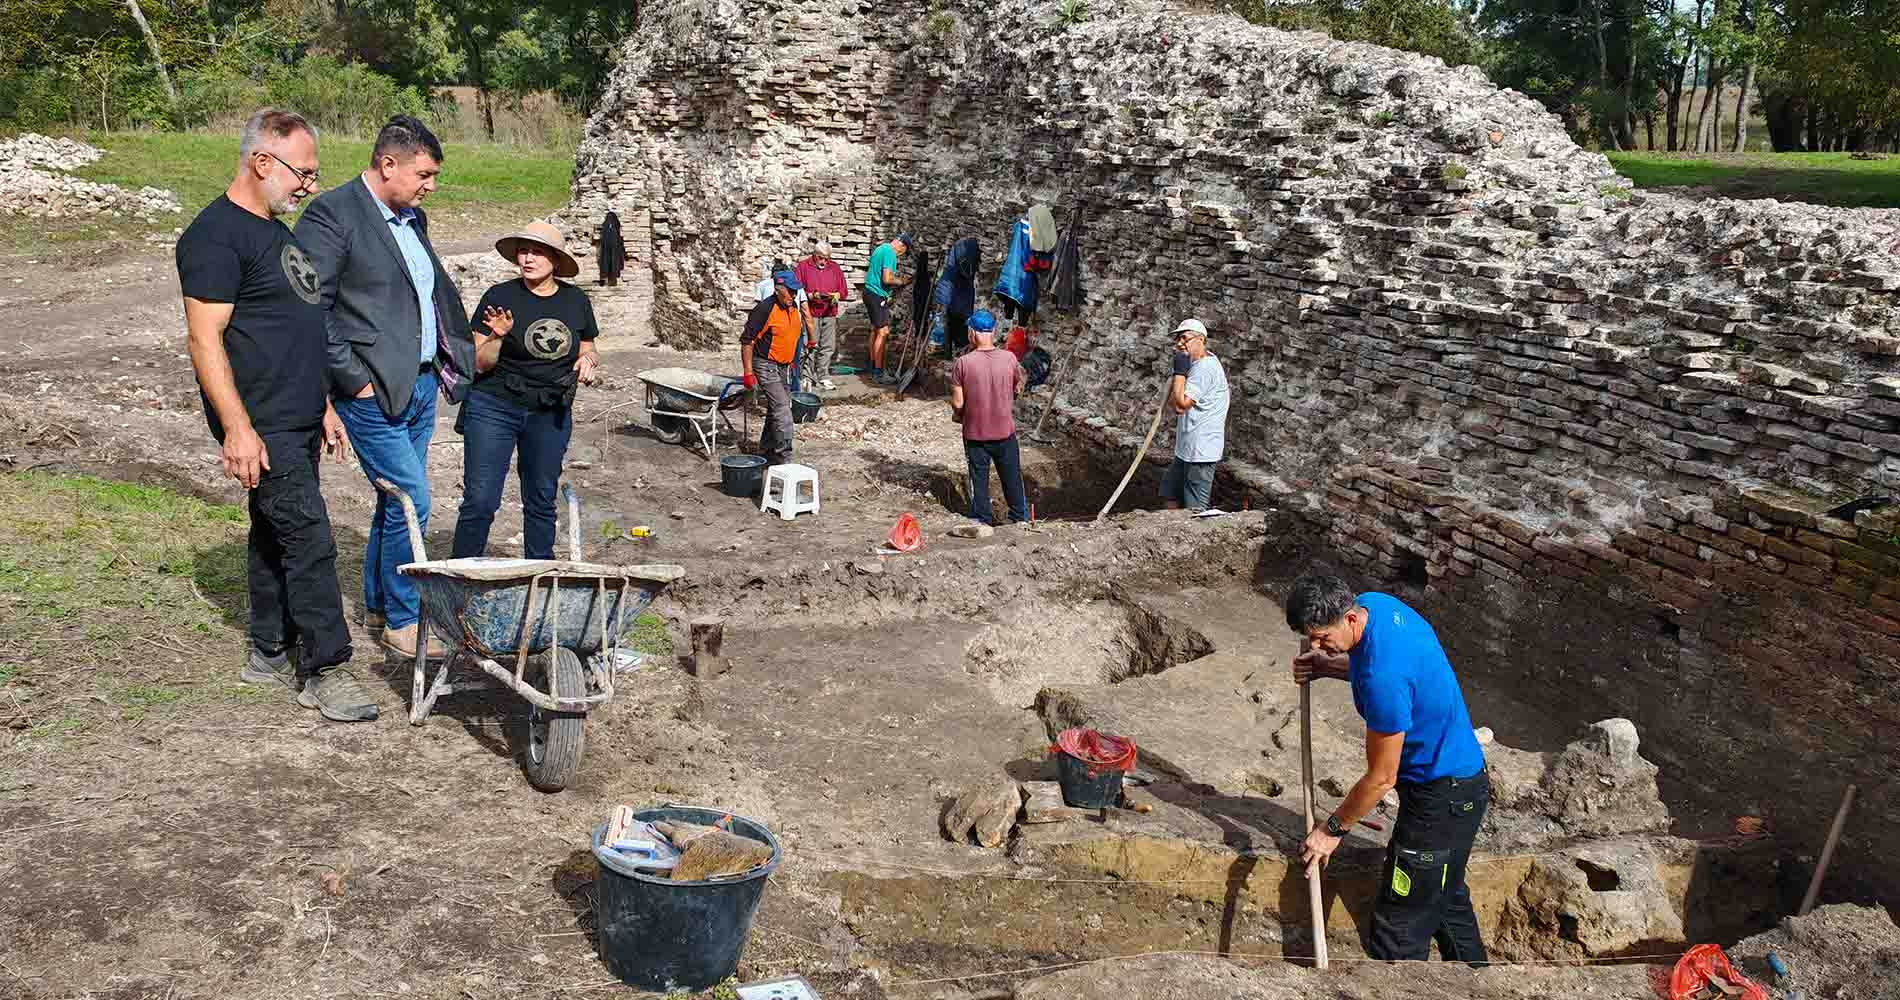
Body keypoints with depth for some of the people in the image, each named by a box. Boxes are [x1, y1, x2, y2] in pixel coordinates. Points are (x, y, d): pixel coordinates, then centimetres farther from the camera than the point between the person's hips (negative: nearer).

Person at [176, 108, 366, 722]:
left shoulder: (275, 232, 18)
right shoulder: (215, 236, -13)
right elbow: (205, 338, -19)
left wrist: (324, 406, 22)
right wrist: (237, 427, -24)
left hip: (298, 422, 10)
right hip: (262, 428, -10)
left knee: (274, 536, 15)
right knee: (310, 540, -10)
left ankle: (269, 653, 25)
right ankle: (324, 671, -3)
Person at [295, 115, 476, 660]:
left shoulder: (411, 217, 13)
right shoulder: (331, 214, -13)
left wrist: (452, 356, 15)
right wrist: (353, 381, -17)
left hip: (421, 385, 8)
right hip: (374, 391, -8)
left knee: (396, 499, 16)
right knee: (411, 502, -7)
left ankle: (378, 603, 31)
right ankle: (403, 621, 7)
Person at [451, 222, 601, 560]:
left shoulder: (576, 301, 4)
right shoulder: (500, 297, -7)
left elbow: (589, 350, 18)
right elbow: (480, 364, -5)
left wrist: (588, 359, -4)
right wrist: (497, 337, -23)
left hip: (551, 414, 3)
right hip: (494, 407, -3)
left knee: (541, 500, 12)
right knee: (480, 500, -6)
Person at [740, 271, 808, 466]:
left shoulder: (793, 307, 6)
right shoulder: (765, 309, -19)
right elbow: (746, 340, -18)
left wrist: (790, 361, 25)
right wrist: (748, 373, -20)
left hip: (784, 367, 8)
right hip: (766, 366, -8)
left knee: (775, 411, 15)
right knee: (782, 411, -14)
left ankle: (766, 452, 28)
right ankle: (783, 457, -10)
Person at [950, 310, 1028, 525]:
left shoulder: (962, 364, -17)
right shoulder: (1009, 358, -12)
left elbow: (957, 403, -13)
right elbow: (1018, 388, 5)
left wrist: (957, 414, 8)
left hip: (975, 433, -1)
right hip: (1005, 431, 1)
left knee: (978, 478, 15)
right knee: (1012, 476, 18)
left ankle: (981, 519, 25)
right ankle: (1020, 517, 30)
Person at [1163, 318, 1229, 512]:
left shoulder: (1205, 368, -20)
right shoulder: (1195, 365, 14)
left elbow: (1180, 405, -25)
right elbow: (1172, 401, 13)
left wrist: (1179, 371, -19)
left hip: (1200, 451, -11)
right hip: (1186, 449, 11)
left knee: (1195, 508, -3)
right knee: (1171, 496, 22)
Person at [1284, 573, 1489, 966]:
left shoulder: (1383, 679, -35)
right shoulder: (1374, 603, -8)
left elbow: (1381, 778, -24)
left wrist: (1333, 829, -11)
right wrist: (1328, 667, -3)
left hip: (1443, 797, -11)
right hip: (1458, 777, 11)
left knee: (1396, 933, -3)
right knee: (1446, 896, 29)